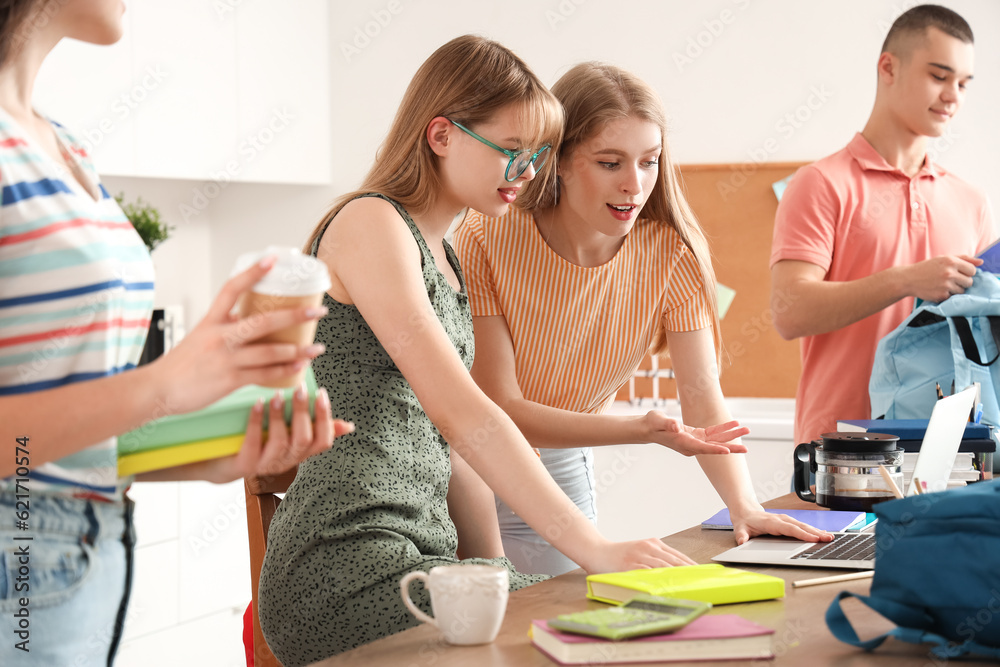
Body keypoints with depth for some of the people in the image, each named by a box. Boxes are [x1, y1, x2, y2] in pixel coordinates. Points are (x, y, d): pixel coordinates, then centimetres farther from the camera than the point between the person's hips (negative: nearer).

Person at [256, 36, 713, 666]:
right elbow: (458, 412, -20)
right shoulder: (369, 225, -9)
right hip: (346, 564, -8)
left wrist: (494, 562, 7)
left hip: (422, 552, 8)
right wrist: (594, 548, -23)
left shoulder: (444, 257, 20)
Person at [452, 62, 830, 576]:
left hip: (560, 474, 3)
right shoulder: (487, 241, -23)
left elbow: (701, 393, -17)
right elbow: (500, 410, -24)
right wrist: (640, 429, -37)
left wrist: (744, 505, -35)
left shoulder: (671, 253, -12)